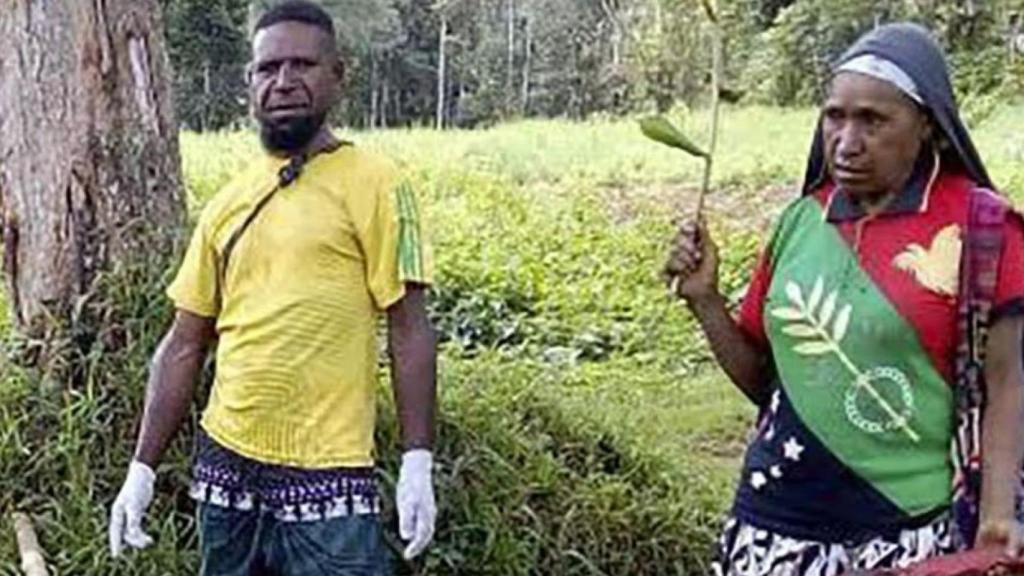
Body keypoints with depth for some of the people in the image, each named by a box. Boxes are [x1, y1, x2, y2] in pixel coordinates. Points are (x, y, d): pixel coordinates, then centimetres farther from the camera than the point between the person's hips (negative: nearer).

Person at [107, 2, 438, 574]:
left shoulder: (375, 186, -6)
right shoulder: (227, 204, 8)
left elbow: (409, 330, -8)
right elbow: (184, 346, 11)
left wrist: (418, 462, -13)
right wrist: (143, 467, 9)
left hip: (327, 476, -5)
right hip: (225, 466, 5)